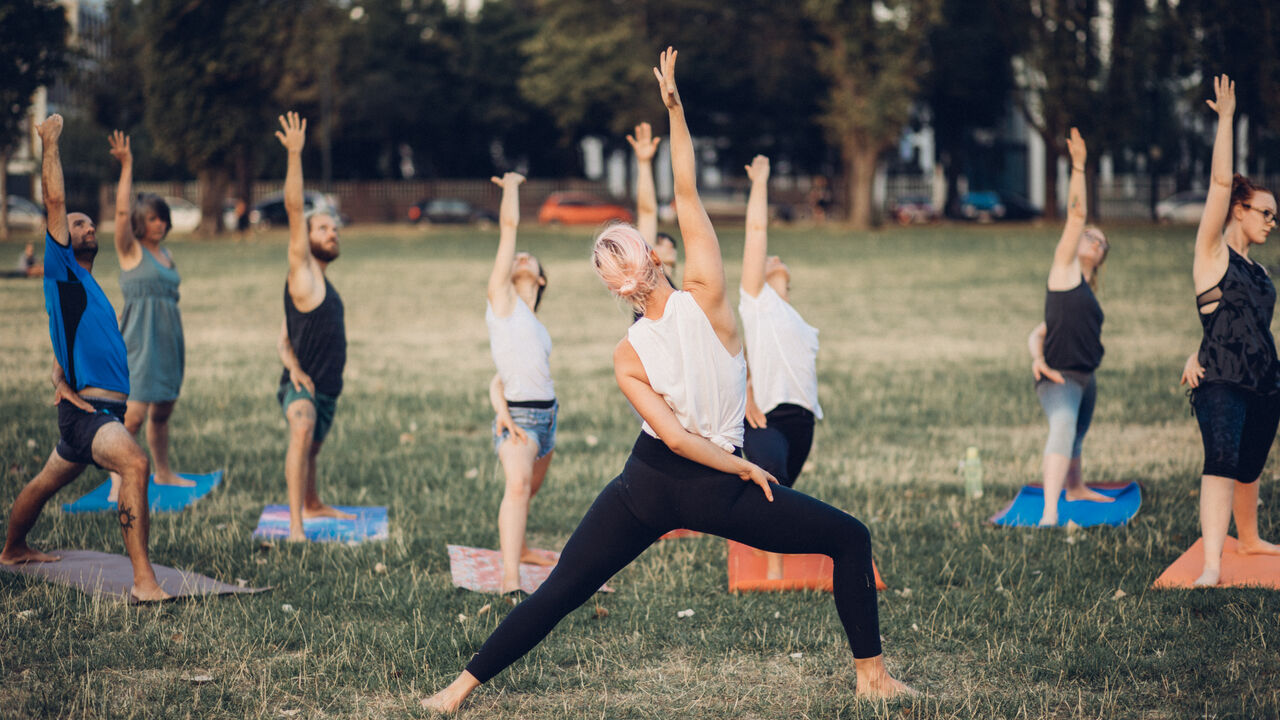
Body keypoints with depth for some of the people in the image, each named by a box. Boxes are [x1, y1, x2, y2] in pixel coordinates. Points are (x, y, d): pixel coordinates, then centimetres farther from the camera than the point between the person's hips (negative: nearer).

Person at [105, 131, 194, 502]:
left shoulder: (166, 256, 16)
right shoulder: (130, 250, -3)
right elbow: (122, 210, -16)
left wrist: (180, 342, 19)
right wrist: (126, 166, -19)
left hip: (168, 339, 7)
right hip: (140, 338, -7)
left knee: (162, 411, 15)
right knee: (135, 413, -13)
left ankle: (163, 473, 29)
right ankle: (118, 481, -9)